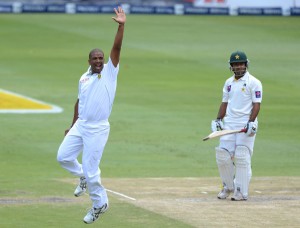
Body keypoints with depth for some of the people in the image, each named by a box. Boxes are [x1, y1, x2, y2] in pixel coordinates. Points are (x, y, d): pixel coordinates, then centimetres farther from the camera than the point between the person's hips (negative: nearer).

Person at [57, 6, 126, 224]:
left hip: (98, 129, -6)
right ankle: (83, 177, 29)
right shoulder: (84, 78, 10)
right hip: (80, 125, 6)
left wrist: (121, 27, -27)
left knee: (91, 168, -4)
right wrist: (73, 125, 22)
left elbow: (116, 48, -16)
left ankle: (100, 203, 14)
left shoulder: (110, 71, -4)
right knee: (63, 156, 2)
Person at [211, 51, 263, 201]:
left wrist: (251, 122, -20)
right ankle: (228, 187, 19)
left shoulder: (253, 83, -4)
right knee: (222, 156, 1)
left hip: (246, 125, -6)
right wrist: (218, 120, 9)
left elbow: (256, 104, -9)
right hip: (229, 123, 6)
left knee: (242, 158, -8)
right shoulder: (229, 82, 16)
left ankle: (242, 192, -2)